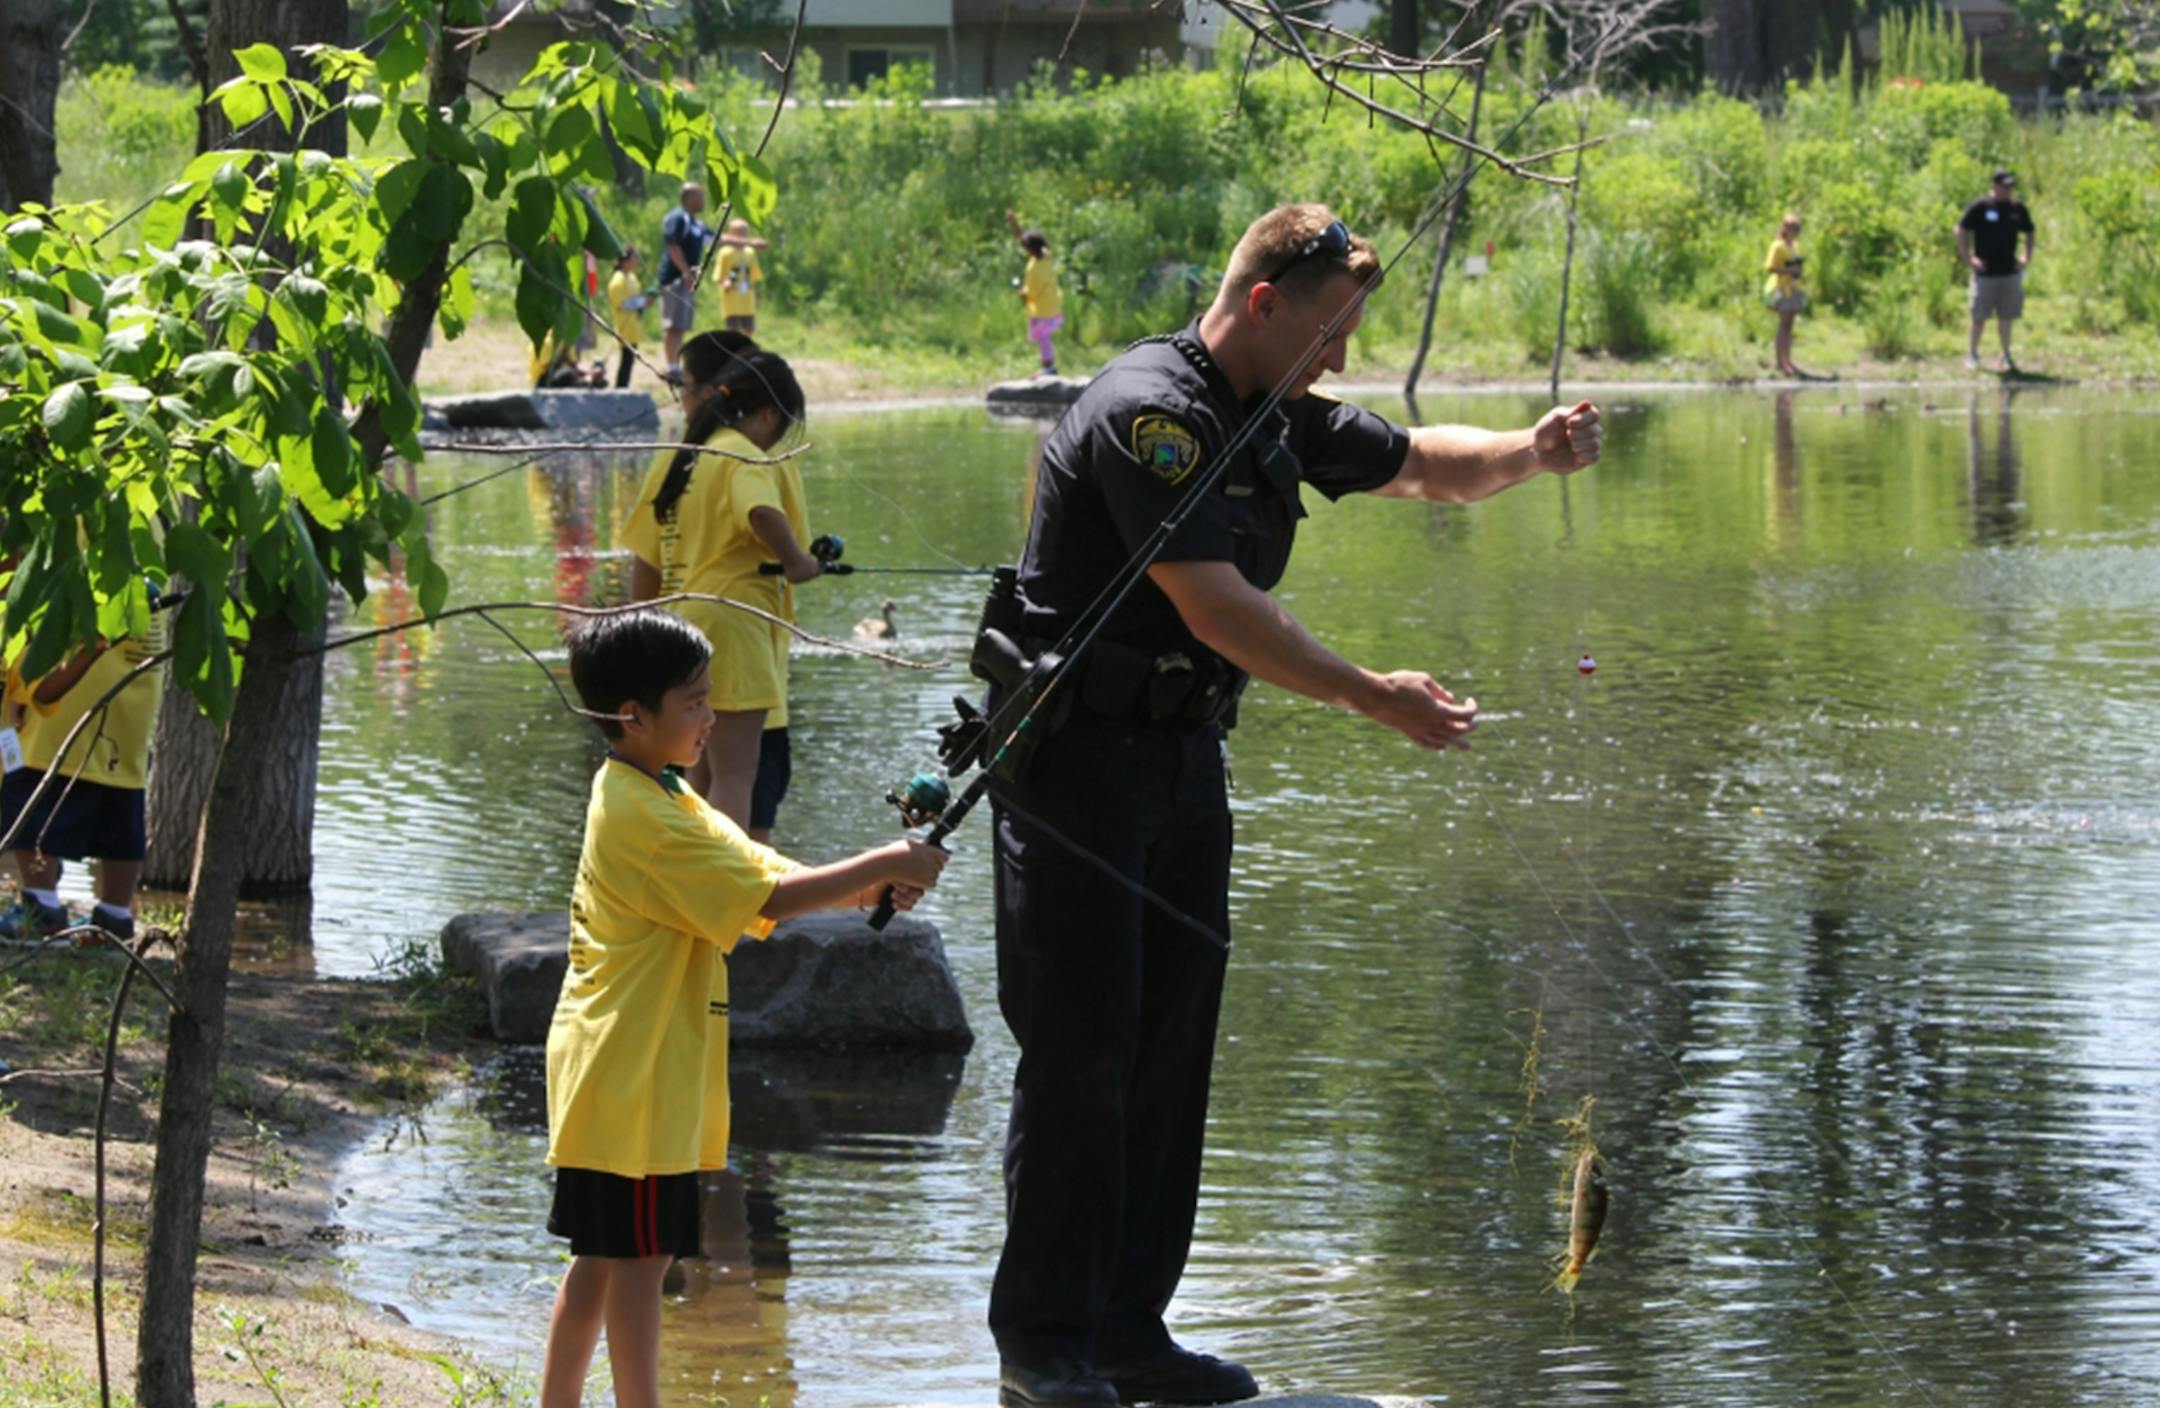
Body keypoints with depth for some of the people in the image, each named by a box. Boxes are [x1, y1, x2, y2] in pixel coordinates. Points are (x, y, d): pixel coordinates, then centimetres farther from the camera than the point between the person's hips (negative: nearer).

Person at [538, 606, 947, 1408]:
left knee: (604, 1254, 13)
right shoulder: (639, 814, -19)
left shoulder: (662, 799, 14)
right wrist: (881, 867, -16)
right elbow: (768, 898, -22)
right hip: (629, 1077, -10)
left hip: (646, 1076, 10)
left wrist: (869, 888, -6)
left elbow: (762, 871, 10)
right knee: (639, 1254, -5)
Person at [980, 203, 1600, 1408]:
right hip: (1080, 755, -9)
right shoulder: (1150, 412, -20)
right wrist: (1374, 699, -24)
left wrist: (1531, 450, 1)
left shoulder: (1280, 417, 10)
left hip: (1185, 755, 9)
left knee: (1171, 1047, 8)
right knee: (1082, 1050, -7)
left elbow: (1415, 464, 22)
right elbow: (1216, 607, -25)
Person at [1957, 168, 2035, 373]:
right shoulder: (1980, 207, -6)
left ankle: (2006, 356, 15)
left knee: (2006, 316, 7)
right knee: (1980, 317, 1)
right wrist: (1968, 258, -7)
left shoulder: (2018, 208, 7)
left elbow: (2029, 233, 21)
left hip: (2010, 271, 4)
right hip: (1985, 272, -4)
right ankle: (1972, 354, 12)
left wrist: (2026, 256, 10)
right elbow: (1961, 231, -3)